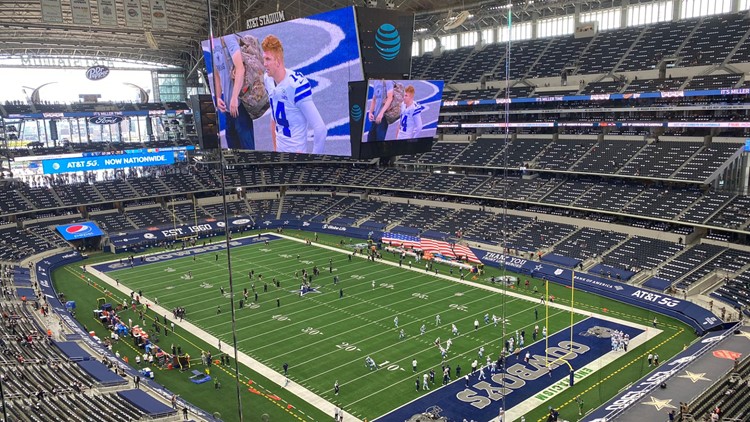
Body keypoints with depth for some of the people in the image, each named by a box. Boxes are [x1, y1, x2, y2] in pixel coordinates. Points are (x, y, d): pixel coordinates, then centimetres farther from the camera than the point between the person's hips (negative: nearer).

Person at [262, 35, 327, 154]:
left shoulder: (296, 85, -21)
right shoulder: (268, 80, 1)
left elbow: (321, 129, -21)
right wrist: (275, 148, 16)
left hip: (297, 153, -6)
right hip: (280, 151, 6)